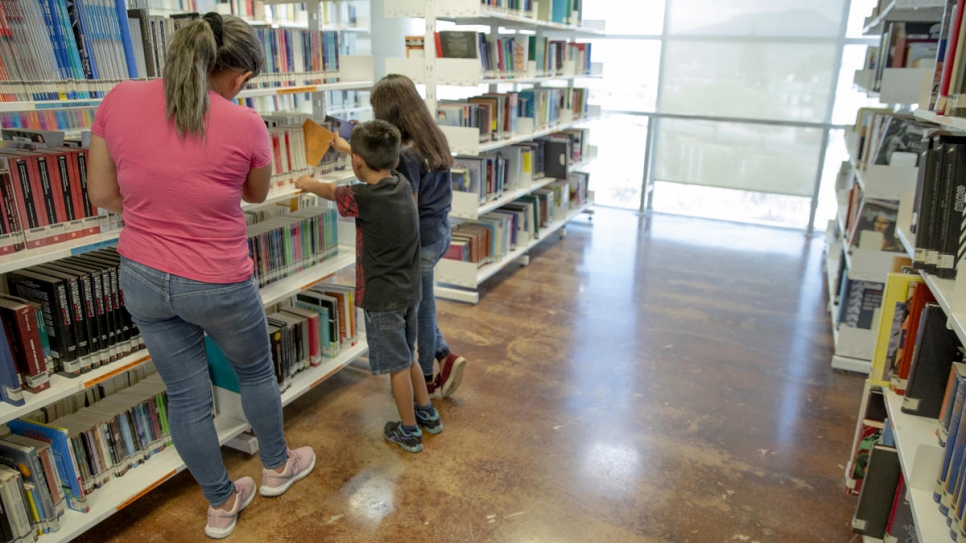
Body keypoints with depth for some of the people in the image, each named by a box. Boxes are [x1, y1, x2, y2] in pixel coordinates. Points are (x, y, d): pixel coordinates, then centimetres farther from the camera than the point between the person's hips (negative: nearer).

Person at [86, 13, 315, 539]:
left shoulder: (118, 100, -8)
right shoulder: (246, 125, -18)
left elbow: (102, 193, 1)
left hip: (143, 279, 4)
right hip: (219, 286, -4)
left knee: (185, 396, 18)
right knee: (255, 371, 24)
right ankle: (276, 466, 47)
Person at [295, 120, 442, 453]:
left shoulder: (364, 199, -21)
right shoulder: (403, 186, -2)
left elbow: (332, 192, 0)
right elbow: (387, 170, 21)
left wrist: (308, 184, 22)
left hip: (382, 298, -7)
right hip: (409, 292, 7)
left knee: (397, 365, 6)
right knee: (407, 356, 23)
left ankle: (409, 431, 21)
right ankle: (428, 414, 36)